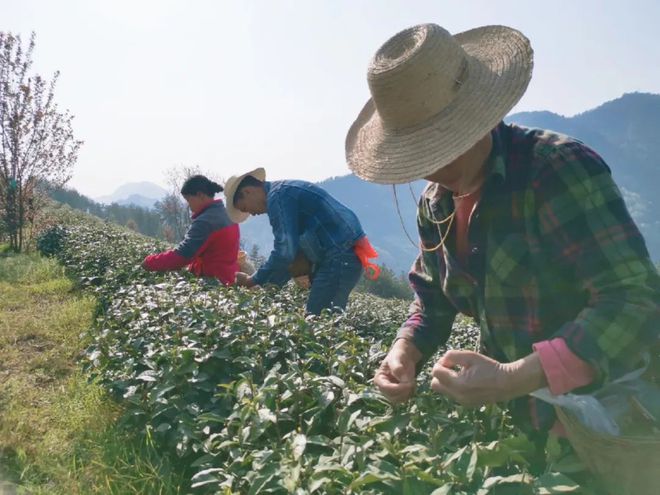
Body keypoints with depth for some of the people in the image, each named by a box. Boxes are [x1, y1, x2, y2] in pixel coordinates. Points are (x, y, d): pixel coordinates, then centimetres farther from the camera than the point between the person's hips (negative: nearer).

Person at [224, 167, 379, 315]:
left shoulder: (277, 196, -10)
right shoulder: (286, 190, 21)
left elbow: (285, 251, -16)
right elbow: (292, 246, 24)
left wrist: (253, 281, -4)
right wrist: (268, 282, 19)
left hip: (340, 256, -10)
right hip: (347, 254, 10)